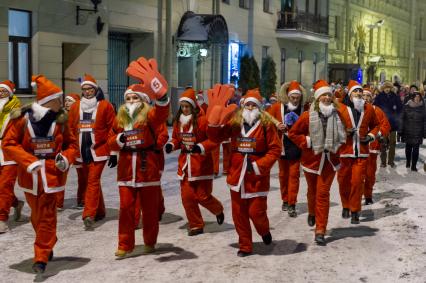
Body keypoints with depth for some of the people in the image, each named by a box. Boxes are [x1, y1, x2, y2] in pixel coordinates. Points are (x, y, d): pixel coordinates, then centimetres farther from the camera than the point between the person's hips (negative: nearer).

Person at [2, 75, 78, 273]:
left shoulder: (60, 120, -3)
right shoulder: (22, 119, -9)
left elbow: (72, 144, 8)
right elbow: (8, 144, -8)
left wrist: (66, 158, -13)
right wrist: (28, 161, -19)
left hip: (51, 174, -1)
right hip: (30, 174, 1)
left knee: (47, 216, -5)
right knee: (37, 215, 16)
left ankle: (42, 257, -1)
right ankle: (48, 245, 39)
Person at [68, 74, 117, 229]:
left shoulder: (105, 106, -2)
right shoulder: (75, 107, 10)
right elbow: (71, 129, 13)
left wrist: (113, 152, -5)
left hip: (98, 150, -5)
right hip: (80, 151, 5)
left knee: (93, 181, -12)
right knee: (84, 182, 12)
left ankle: (89, 215, -16)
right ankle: (99, 211, 27)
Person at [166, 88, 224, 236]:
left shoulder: (203, 120, -12)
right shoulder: (178, 121, 7)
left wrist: (201, 147, -26)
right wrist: (171, 145, -3)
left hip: (201, 164, -5)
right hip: (185, 164, 5)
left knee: (203, 196, -2)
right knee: (187, 196, 3)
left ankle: (218, 210, 31)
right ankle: (196, 225, 19)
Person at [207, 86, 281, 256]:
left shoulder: (266, 124, -6)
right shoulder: (234, 122, 4)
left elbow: (275, 149, -7)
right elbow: (216, 137, 3)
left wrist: (259, 165, -15)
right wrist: (215, 120, -13)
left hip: (257, 177, -4)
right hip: (237, 175, 4)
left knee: (256, 211, -2)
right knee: (239, 213, 9)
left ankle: (264, 231, 32)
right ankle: (245, 246, 24)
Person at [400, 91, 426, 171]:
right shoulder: (407, 106, 1)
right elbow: (403, 119, 3)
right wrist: (401, 131, -1)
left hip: (418, 132, -1)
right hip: (408, 131, 1)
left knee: (416, 149, -5)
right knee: (408, 147, 12)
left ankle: (413, 165, 0)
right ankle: (408, 162, 29)